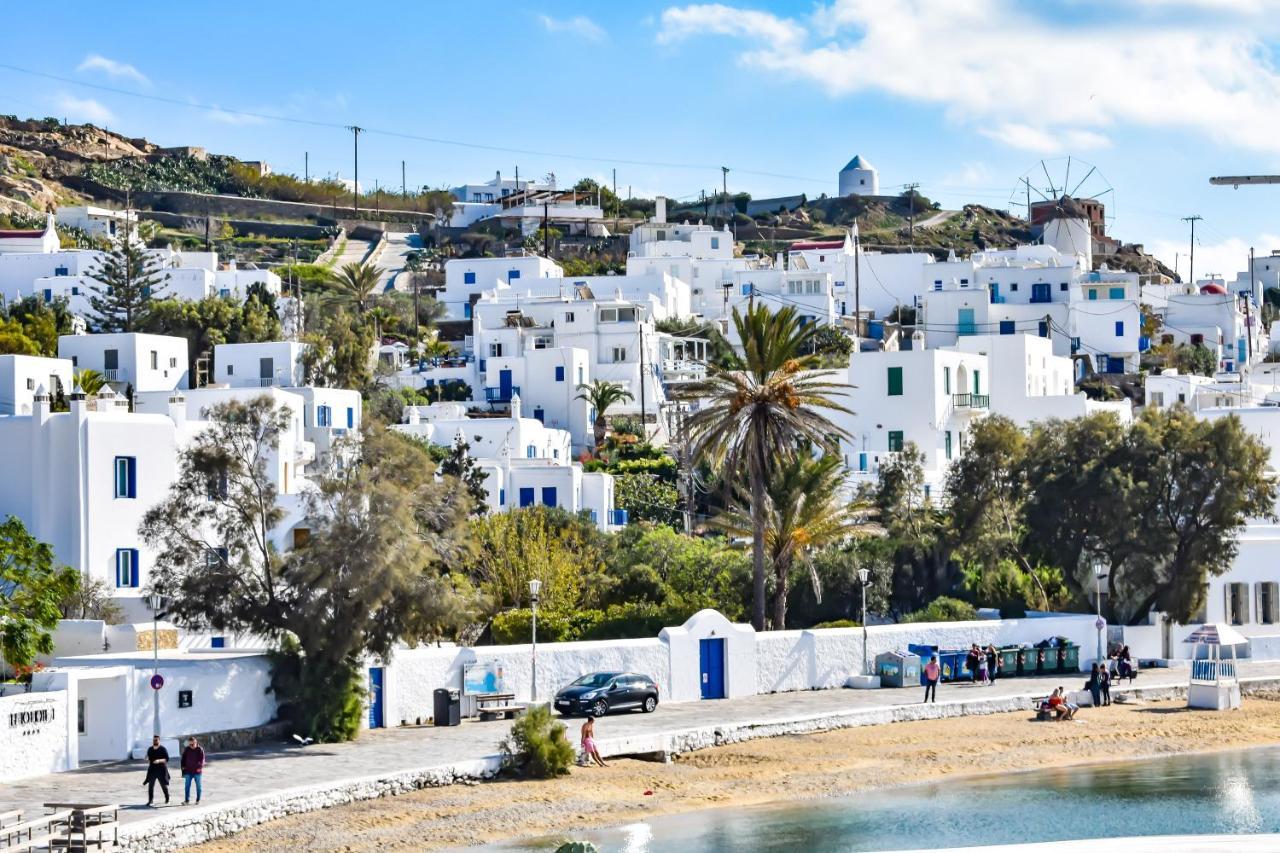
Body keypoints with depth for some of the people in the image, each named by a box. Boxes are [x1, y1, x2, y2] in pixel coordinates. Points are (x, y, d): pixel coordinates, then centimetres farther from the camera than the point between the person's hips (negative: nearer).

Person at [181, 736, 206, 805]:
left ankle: (198, 800, 17)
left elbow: (202, 759, -6)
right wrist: (183, 766, 2)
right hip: (188, 771, 2)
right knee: (187, 786, -5)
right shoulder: (186, 750, 3)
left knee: (198, 786, 7)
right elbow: (183, 759, 11)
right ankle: (187, 800, -3)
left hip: (197, 771, -2)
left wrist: (200, 767, -17)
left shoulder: (200, 749, -5)